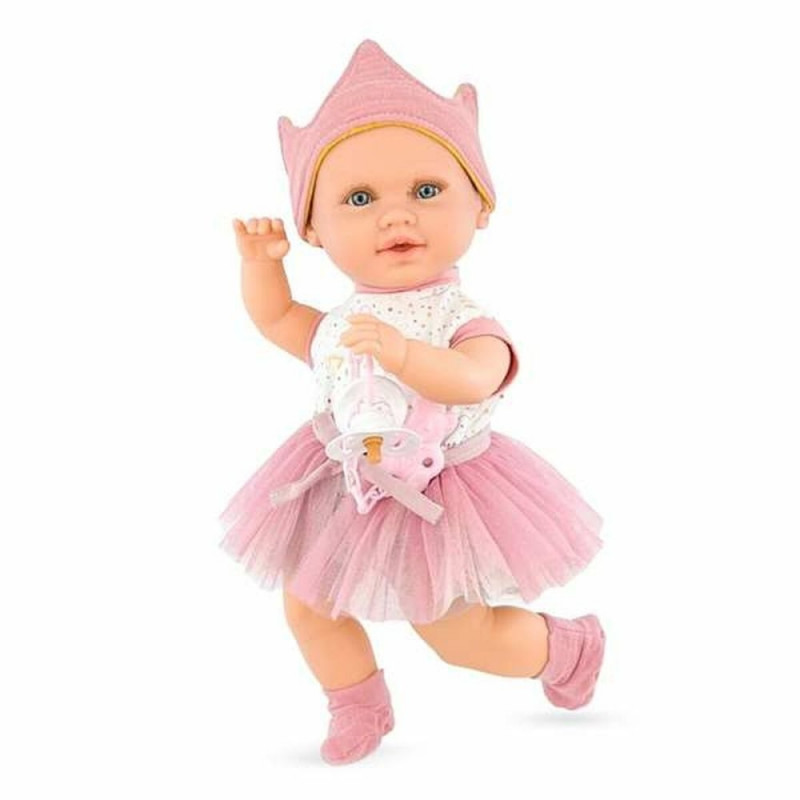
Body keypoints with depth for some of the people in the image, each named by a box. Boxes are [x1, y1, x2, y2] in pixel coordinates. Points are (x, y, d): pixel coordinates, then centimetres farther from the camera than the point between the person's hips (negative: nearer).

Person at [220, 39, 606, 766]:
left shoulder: (466, 324, -23)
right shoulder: (339, 328, -5)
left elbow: (469, 381, -45)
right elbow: (275, 317, 15)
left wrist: (401, 351, -62)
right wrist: (261, 261, -2)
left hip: (435, 505, -6)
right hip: (345, 496, 6)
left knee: (457, 635, 6)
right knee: (307, 607, 15)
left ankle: (570, 646, 34)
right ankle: (360, 707, 40)